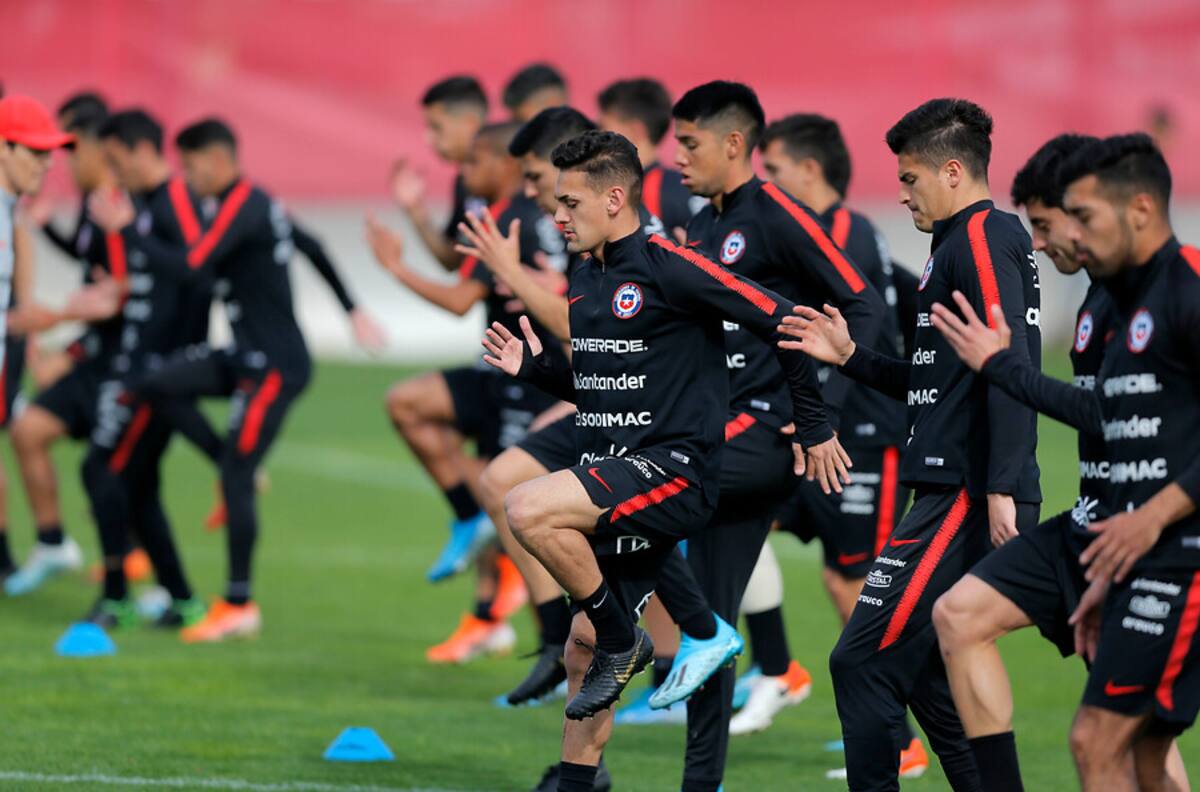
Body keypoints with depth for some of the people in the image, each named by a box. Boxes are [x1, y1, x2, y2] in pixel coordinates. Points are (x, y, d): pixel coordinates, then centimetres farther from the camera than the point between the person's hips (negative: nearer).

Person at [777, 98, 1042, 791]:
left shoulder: (981, 236, -9)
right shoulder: (973, 240, 22)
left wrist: (1001, 489, -26)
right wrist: (851, 357, 19)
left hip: (968, 497, -11)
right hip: (956, 493, 11)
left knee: (864, 663, -12)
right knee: (926, 673, 14)